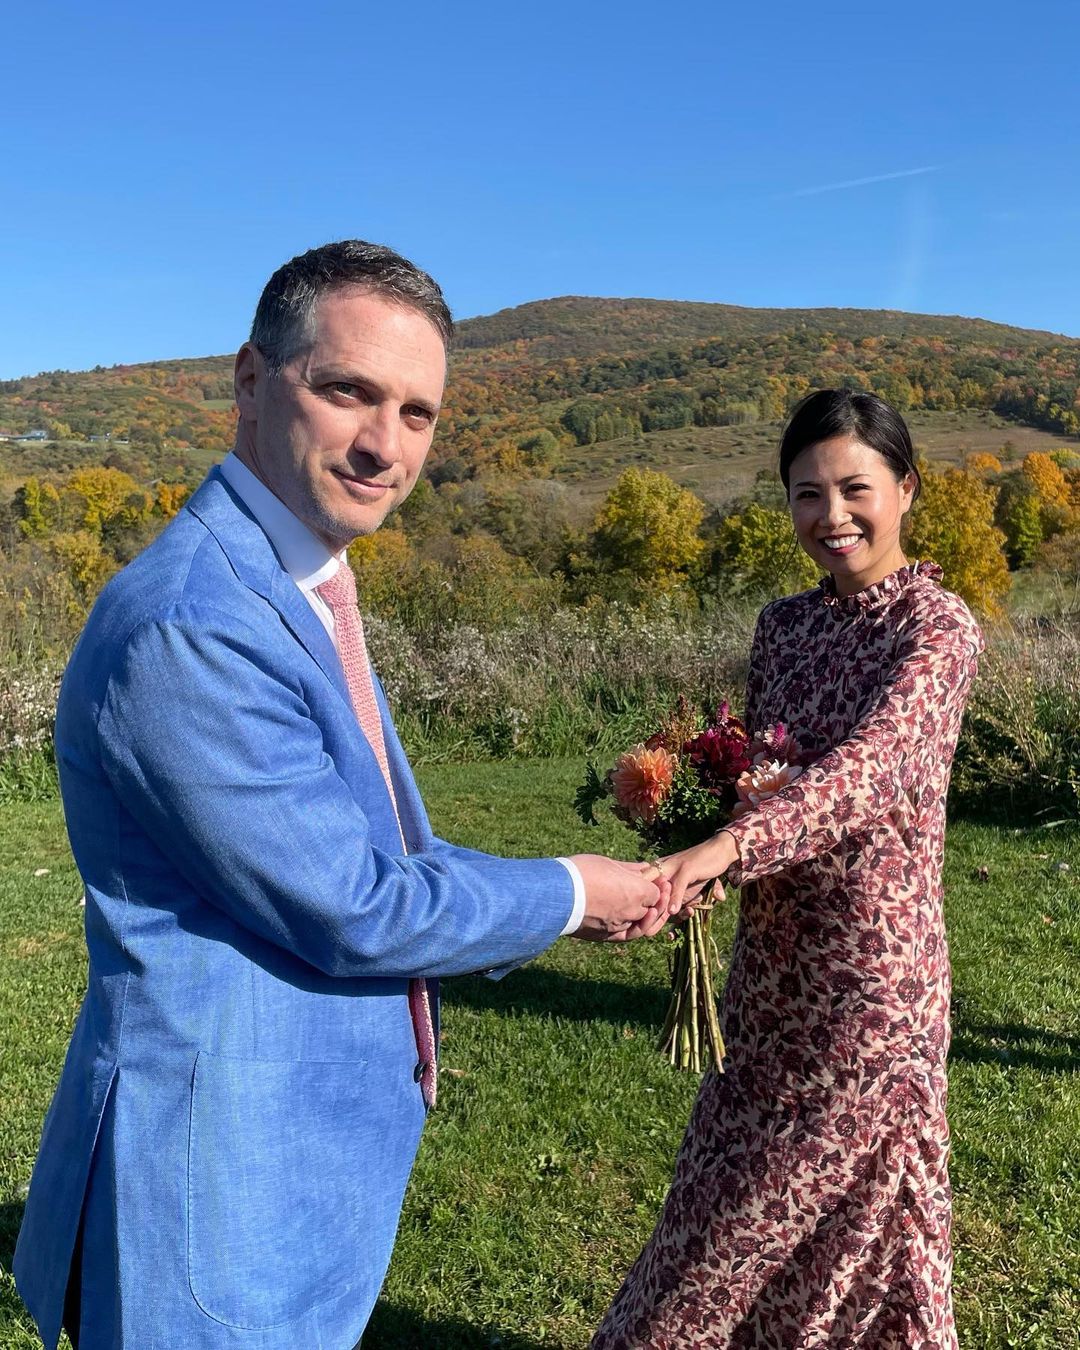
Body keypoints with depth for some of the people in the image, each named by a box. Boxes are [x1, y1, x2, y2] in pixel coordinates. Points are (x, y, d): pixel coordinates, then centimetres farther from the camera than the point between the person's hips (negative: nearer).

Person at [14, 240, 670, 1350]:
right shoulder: (190, 633, -27)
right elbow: (354, 912, -22)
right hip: (221, 1179, -9)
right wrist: (567, 893, -7)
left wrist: (579, 912, 9)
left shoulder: (304, 593, 6)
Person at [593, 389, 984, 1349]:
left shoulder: (936, 625, -12)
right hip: (773, 957, 6)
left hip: (873, 957, -6)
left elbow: (866, 768, -29)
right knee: (736, 1184, 18)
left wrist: (726, 847, -42)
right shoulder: (783, 624, 7)